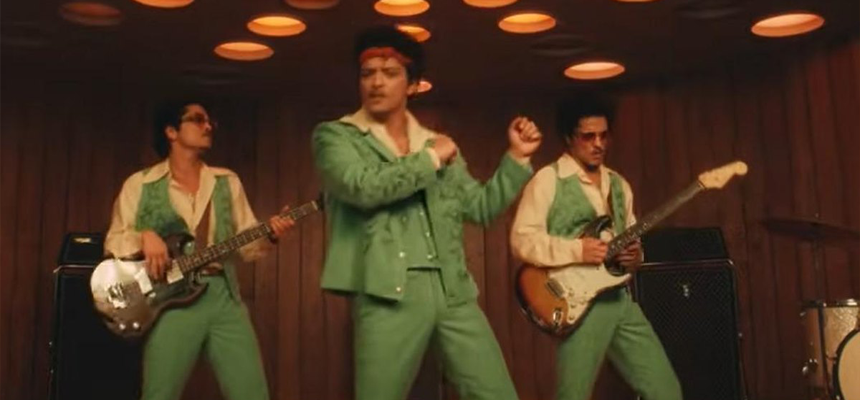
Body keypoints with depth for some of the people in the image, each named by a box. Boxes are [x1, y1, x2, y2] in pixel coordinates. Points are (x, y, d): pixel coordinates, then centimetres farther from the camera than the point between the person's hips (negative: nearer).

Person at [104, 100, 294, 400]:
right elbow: (113, 242, 6)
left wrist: (268, 235, -7)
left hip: (224, 295, 3)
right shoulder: (140, 184, 8)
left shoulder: (227, 182, 16)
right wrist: (144, 237, -14)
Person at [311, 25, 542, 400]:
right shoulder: (334, 136, 5)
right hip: (389, 293, -4)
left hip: (454, 292, 4)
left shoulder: (438, 144, 19)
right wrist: (431, 158, -6)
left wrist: (516, 157, 11)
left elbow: (482, 207, 19)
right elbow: (363, 187, -15)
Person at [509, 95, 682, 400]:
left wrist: (635, 255, -1)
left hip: (619, 299, 7)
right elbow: (522, 240, -12)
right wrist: (576, 250, -21)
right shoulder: (548, 180, -5)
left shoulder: (619, 184, 17)